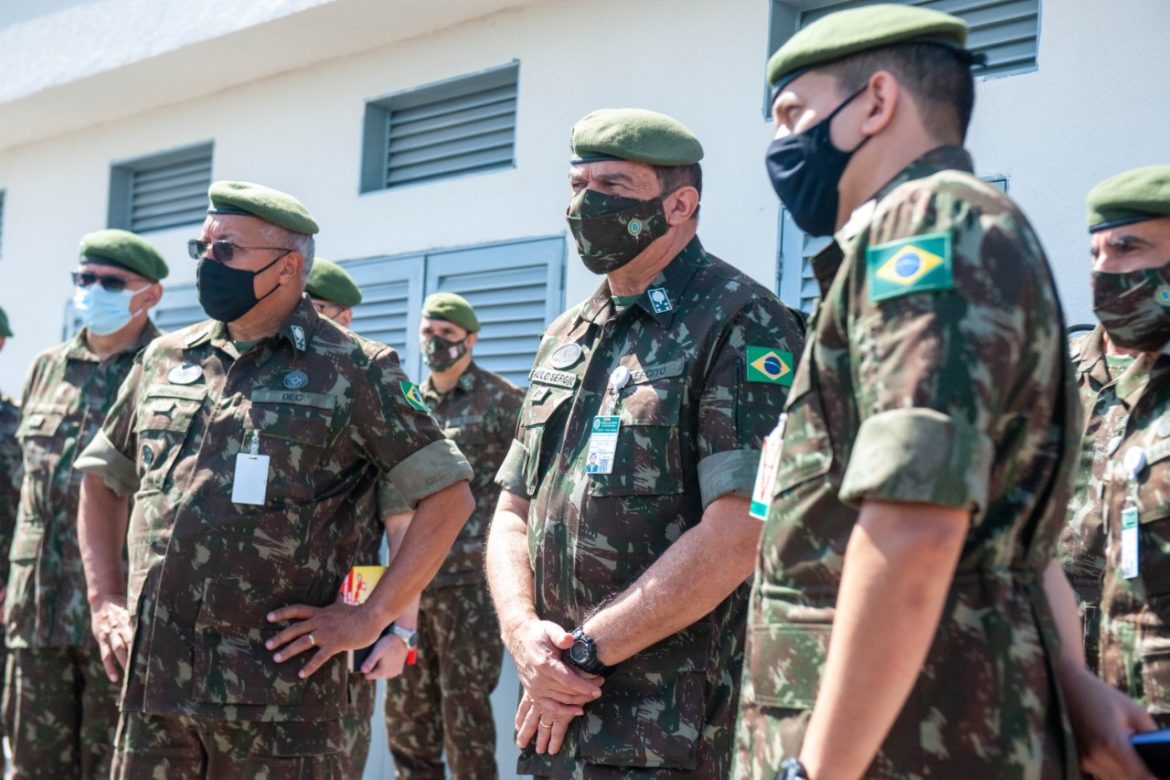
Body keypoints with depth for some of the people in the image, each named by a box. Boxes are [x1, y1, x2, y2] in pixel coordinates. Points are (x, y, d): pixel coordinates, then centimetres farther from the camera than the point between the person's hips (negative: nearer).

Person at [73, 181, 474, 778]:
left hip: (279, 682, -4)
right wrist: (105, 599, 13)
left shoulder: (354, 371, -3)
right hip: (151, 681, 5)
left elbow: (448, 496, -4)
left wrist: (369, 618, -9)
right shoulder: (165, 362, 13)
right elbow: (102, 478, 24)